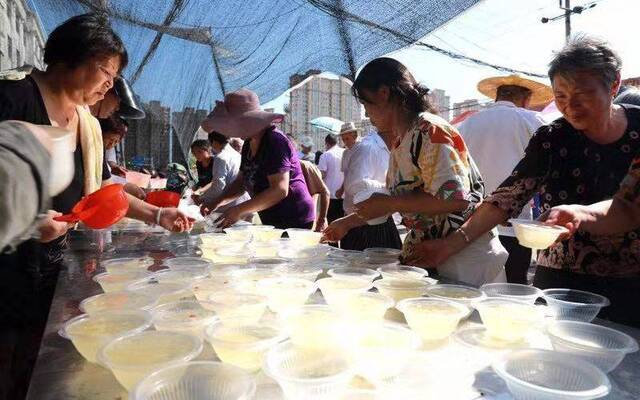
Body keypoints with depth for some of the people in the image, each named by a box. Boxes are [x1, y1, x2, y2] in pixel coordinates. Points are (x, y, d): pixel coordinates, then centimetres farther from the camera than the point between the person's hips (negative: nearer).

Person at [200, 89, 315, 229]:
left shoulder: (275, 141, -18)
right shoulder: (248, 145, 9)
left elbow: (280, 190, -25)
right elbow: (241, 181, 17)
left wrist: (240, 210, -26)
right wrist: (218, 203, 2)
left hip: (295, 224, -8)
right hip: (272, 224, 8)